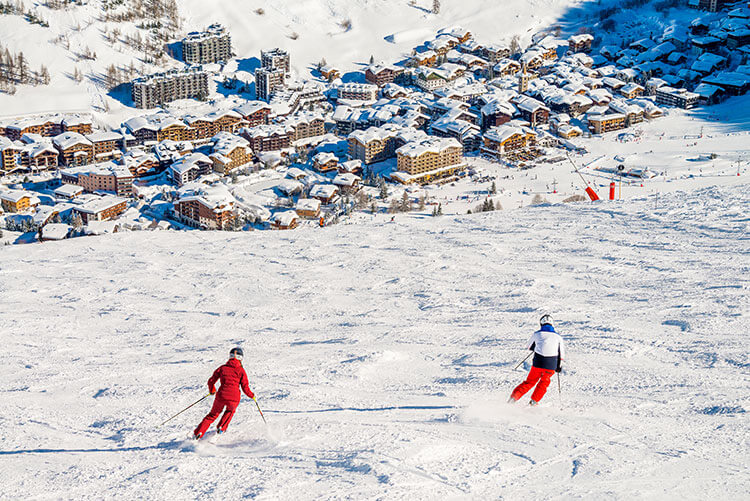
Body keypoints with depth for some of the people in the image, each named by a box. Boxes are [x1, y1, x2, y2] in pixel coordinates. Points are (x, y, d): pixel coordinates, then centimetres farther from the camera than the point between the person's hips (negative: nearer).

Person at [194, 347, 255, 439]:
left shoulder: (222, 368, 7)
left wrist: (212, 391, 30)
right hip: (234, 398, -1)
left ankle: (198, 433, 10)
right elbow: (245, 388, 0)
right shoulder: (241, 370, 1)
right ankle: (221, 428, 21)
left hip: (221, 396, 1)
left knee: (212, 415, 22)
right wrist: (252, 395, 20)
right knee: (230, 411, 34)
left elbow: (211, 381, 9)